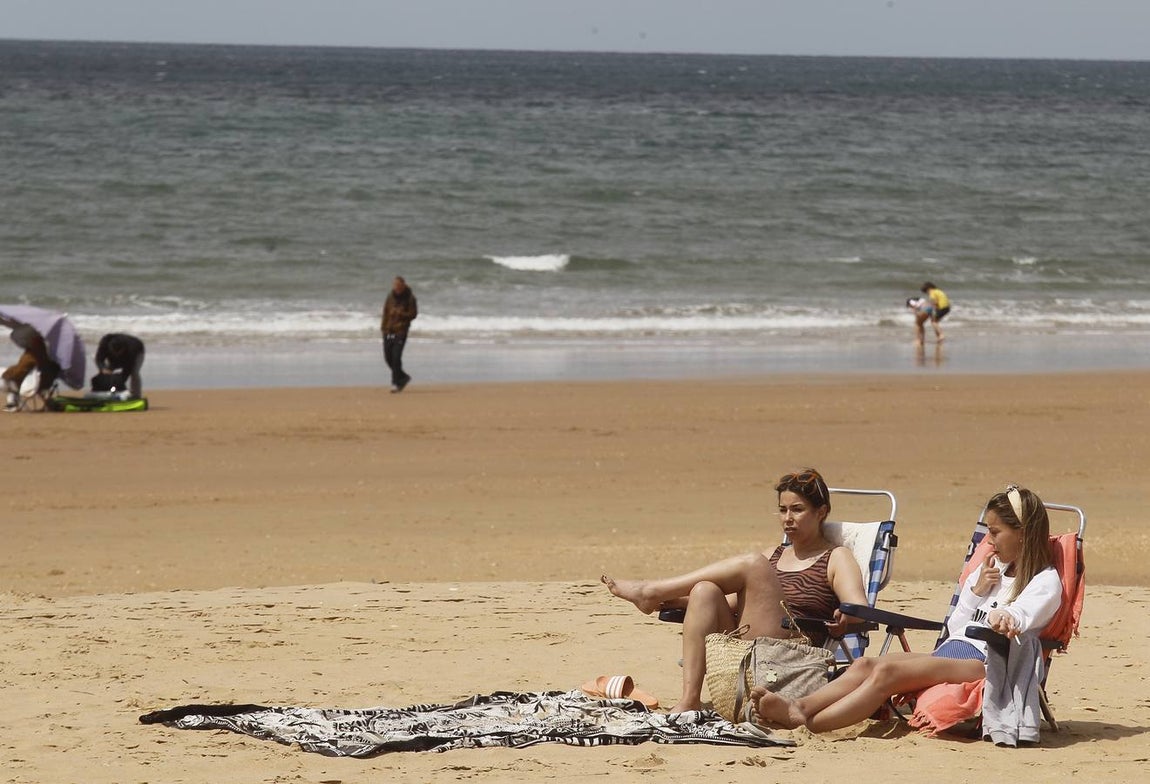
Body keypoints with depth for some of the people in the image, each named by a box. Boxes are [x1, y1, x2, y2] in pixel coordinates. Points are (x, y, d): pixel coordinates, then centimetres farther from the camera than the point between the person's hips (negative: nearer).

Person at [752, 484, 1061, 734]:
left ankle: (808, 724, -44)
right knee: (865, 664, -19)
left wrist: (1002, 617, -41)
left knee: (888, 671, -29)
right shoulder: (990, 570, 31)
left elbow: (1019, 617, -18)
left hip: (984, 663, -9)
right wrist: (976, 591, 11)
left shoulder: (1046, 581, 4)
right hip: (951, 650, 9)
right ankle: (799, 707, -40)